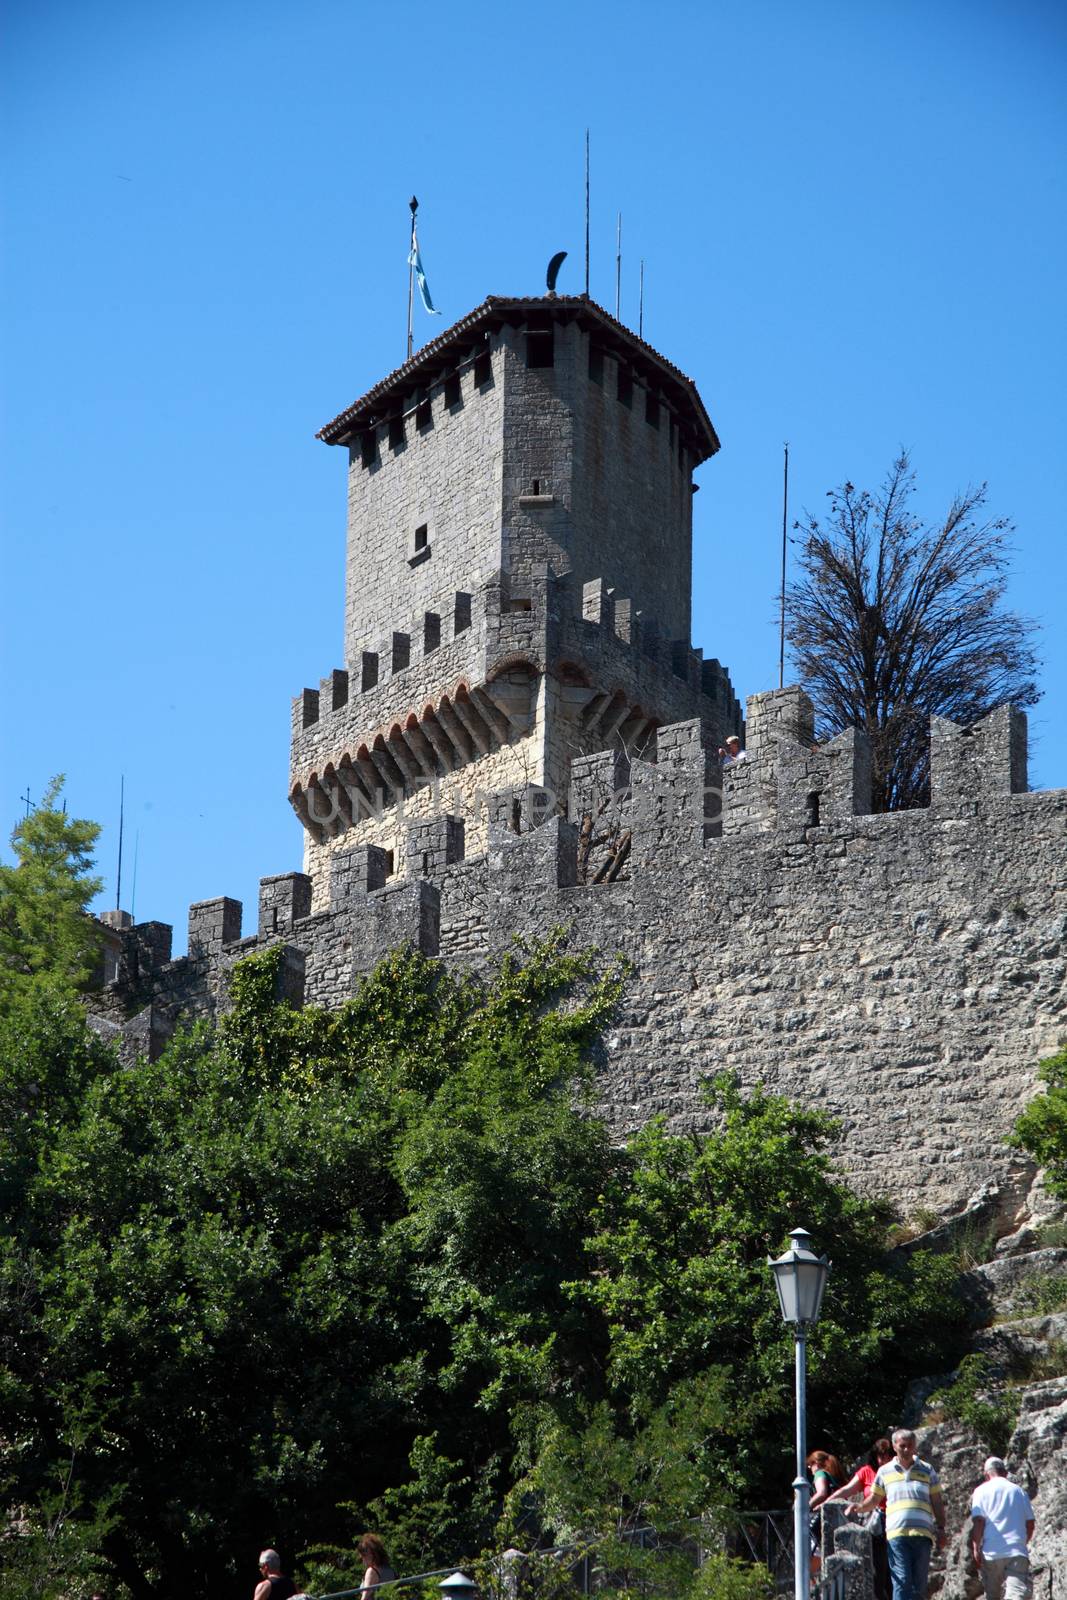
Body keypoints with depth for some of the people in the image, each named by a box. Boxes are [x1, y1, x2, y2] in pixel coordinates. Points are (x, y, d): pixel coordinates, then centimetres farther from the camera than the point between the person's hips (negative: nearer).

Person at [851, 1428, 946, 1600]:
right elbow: (874, 1499, 19)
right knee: (901, 1581, -11)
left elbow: (937, 1503, 15)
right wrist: (858, 1507, 0)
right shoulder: (885, 1471, 13)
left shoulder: (927, 1470, 14)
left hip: (923, 1534, 1)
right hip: (897, 1533, -1)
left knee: (919, 1583, 1)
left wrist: (941, 1529, 6)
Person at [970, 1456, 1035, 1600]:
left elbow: (978, 1522, -6)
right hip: (1018, 1552, 1)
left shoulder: (982, 1491, 6)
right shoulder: (1020, 1491, 15)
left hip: (991, 1552, -1)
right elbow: (1030, 1524, 15)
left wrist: (976, 1549, -4)